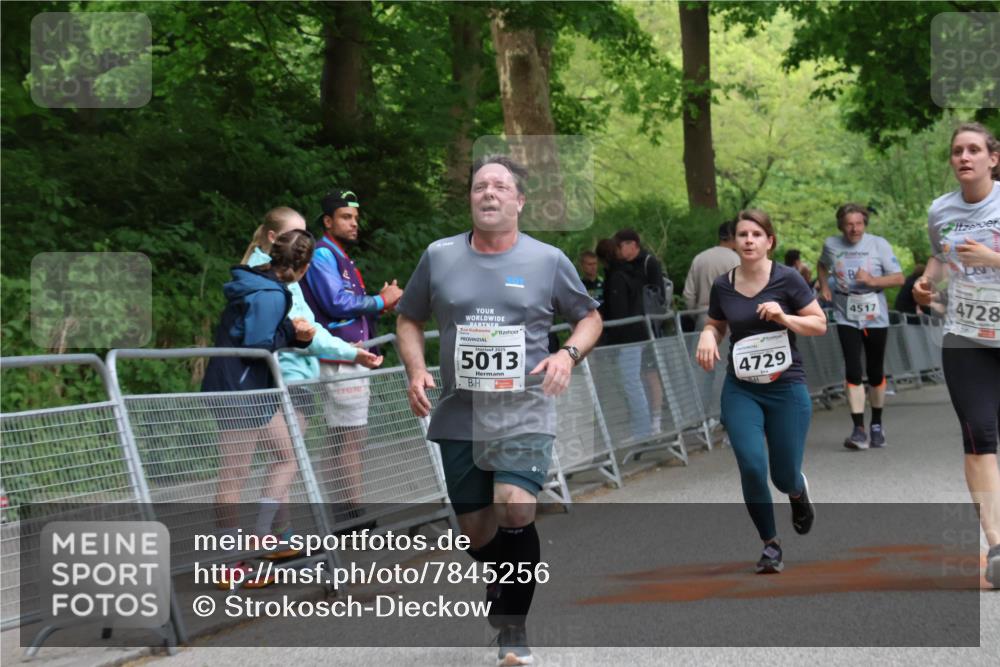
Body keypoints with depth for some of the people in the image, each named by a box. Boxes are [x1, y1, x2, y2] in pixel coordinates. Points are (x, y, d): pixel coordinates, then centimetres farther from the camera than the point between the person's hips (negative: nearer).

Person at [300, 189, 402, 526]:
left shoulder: (340, 257, 22)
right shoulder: (321, 255, -9)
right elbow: (336, 302, -19)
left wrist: (380, 302, 5)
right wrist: (380, 301, -11)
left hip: (353, 358, 10)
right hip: (338, 361, -10)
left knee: (354, 436, 11)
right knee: (349, 436, -11)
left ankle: (354, 509, 15)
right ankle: (354, 506, -11)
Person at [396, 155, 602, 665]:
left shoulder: (549, 261, 0)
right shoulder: (439, 256, 4)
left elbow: (589, 318, 12)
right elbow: (409, 319, 15)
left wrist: (568, 354, -8)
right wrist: (416, 370, -2)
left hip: (524, 414, -3)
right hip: (458, 416, 3)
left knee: (514, 508, -24)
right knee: (476, 531, 9)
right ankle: (502, 581, 44)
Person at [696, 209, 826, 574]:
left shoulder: (787, 279, -9)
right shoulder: (722, 285, 0)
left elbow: (820, 325, -5)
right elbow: (715, 324, 16)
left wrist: (784, 317, -21)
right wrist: (707, 337, -7)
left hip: (787, 388, -2)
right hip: (740, 390, 2)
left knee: (784, 477, 2)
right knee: (752, 466, -14)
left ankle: (798, 493, 43)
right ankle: (770, 544, 7)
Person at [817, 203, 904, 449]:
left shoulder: (879, 244, -5)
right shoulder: (831, 244, 1)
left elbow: (899, 278, -5)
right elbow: (823, 266, 23)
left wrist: (872, 280, -19)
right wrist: (824, 285, 4)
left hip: (875, 317, 0)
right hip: (846, 317, 0)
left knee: (876, 372, 8)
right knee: (853, 371, -13)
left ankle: (876, 425, 27)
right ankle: (859, 430, -14)